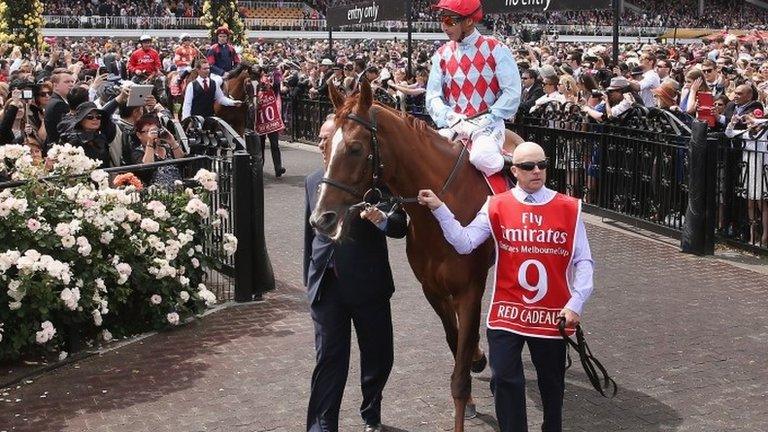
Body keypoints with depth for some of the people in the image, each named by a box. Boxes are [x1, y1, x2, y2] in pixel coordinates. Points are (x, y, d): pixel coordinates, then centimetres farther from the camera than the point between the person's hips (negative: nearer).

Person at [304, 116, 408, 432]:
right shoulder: (313, 181, 7)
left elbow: (400, 228, -8)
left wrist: (381, 220, -30)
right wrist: (310, 280, 16)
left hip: (368, 284, -2)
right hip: (326, 285, 2)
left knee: (378, 357, 13)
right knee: (329, 359, 3)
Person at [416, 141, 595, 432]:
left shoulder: (569, 209, -3)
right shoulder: (496, 207, -1)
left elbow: (583, 261, -2)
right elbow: (464, 243, -8)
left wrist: (576, 304, -12)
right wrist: (439, 209, -17)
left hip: (553, 315, 0)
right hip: (507, 312, 0)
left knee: (552, 382, 16)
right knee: (504, 379, -4)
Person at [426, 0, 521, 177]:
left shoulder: (495, 50, 0)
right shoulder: (442, 55, 11)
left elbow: (512, 93, -7)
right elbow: (433, 97, 5)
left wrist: (485, 122, -14)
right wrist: (452, 120, -14)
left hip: (488, 124, -3)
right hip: (453, 127, 4)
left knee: (482, 158, -34)